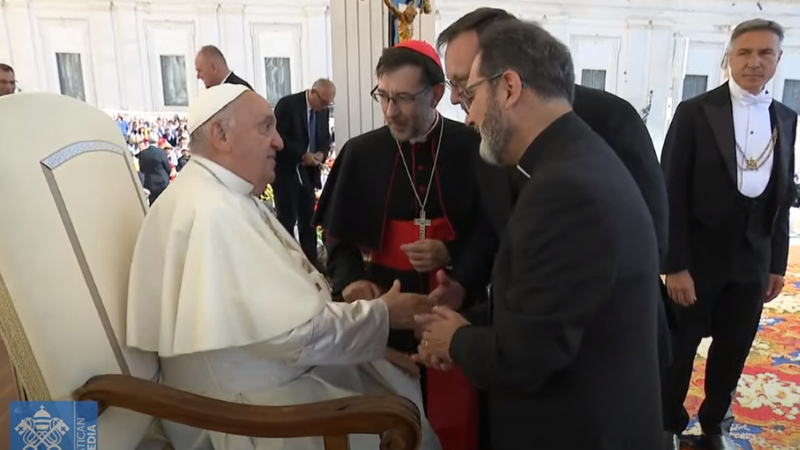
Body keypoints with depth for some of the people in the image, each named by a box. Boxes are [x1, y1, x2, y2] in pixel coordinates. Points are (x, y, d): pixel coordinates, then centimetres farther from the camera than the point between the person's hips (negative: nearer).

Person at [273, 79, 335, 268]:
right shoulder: (287, 104, -14)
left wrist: (322, 153, -9)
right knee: (287, 218, 0)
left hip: (308, 172, 6)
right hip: (285, 171, -6)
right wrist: (302, 155, -23)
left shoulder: (323, 111, 5)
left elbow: (326, 138, 14)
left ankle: (311, 260, 19)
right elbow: (278, 136, -19)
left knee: (308, 218, 10)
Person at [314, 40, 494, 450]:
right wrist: (351, 280, -12)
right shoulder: (360, 152, -1)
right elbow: (339, 236, 5)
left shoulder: (472, 149, -6)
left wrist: (452, 256, -16)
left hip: (454, 310, 0)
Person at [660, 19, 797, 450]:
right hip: (699, 257, -4)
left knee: (733, 351, 16)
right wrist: (675, 265, -15)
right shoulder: (695, 112, -8)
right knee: (680, 349, 9)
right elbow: (672, 192, -12)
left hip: (752, 260, 4)